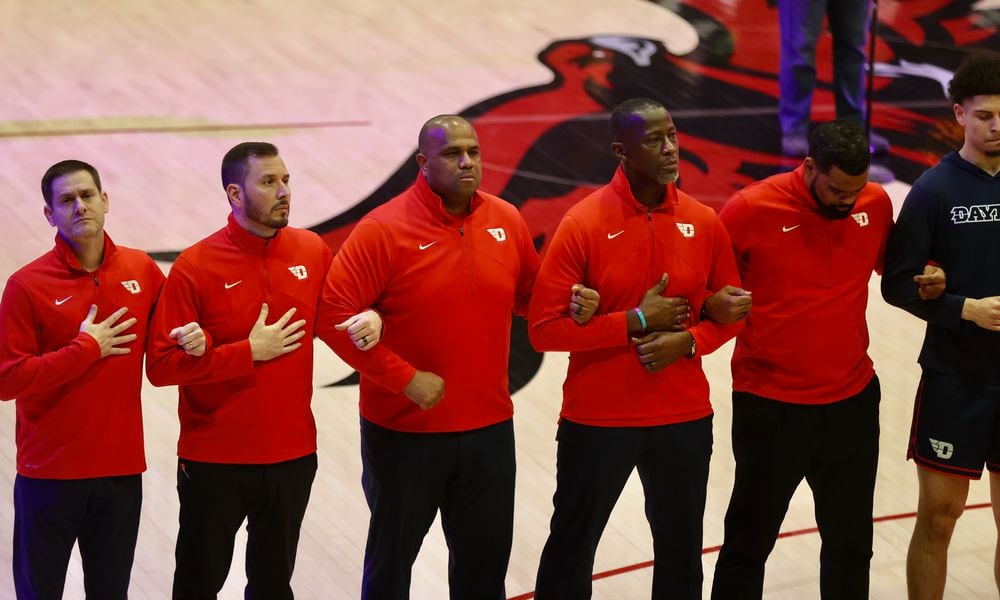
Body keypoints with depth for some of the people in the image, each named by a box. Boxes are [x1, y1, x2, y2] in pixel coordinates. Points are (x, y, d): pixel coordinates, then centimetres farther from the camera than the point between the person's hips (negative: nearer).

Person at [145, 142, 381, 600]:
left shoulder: (312, 251, -1)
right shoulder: (195, 267, -14)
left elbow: (334, 317, 17)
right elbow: (161, 365, -18)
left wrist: (369, 320, -6)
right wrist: (249, 352, -20)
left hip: (294, 455, 4)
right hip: (214, 462, -4)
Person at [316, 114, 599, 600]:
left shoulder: (507, 222, 0)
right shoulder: (384, 230, -15)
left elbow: (529, 294, 15)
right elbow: (334, 314, -19)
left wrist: (570, 304, -7)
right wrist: (404, 378, -21)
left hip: (490, 429, 4)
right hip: (403, 432, -4)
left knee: (486, 558, 16)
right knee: (392, 555, 13)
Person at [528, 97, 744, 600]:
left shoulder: (703, 222, -1)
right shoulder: (583, 224, -12)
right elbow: (544, 327, -15)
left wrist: (688, 340, -12)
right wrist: (636, 322, -18)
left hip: (685, 419, 3)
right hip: (597, 420, -3)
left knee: (681, 554, 15)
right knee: (571, 548, 10)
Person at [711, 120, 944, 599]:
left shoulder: (876, 204, -1)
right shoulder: (751, 210, -14)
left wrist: (925, 281, -2)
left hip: (853, 401, 4)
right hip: (772, 407, -4)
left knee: (851, 547, 15)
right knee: (748, 545, 8)